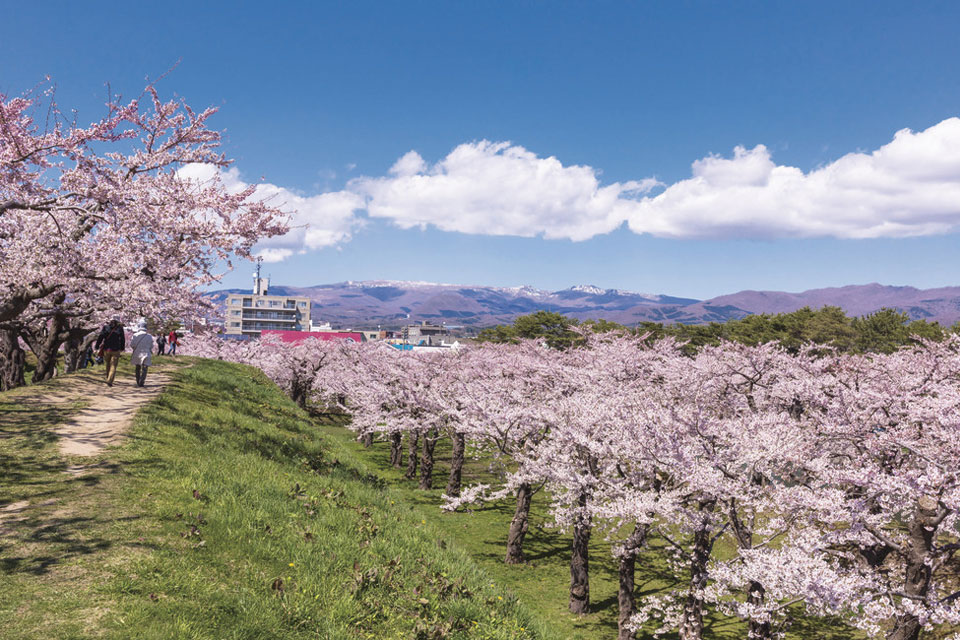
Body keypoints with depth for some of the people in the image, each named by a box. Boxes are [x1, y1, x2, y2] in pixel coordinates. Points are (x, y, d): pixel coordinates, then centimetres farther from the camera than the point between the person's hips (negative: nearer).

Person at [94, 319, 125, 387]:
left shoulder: (106, 327, 0)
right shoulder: (120, 328, -3)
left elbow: (100, 338, -4)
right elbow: (123, 340, 3)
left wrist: (97, 348, 0)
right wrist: (122, 348, 18)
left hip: (106, 349, 2)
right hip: (116, 350, -2)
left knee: (108, 365, 20)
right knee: (113, 366, -2)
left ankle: (109, 379, 31)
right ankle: (110, 381, -17)